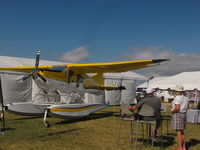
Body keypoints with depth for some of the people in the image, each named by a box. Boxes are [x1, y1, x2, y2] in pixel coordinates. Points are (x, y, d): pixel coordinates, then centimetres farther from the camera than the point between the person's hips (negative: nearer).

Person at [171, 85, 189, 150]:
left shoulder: (177, 97, -17)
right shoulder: (186, 98, 10)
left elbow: (177, 108, -24)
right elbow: (187, 108, 19)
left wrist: (172, 111, -9)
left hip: (177, 115, -9)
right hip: (183, 115, 9)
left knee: (178, 132, -3)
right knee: (181, 132, 16)